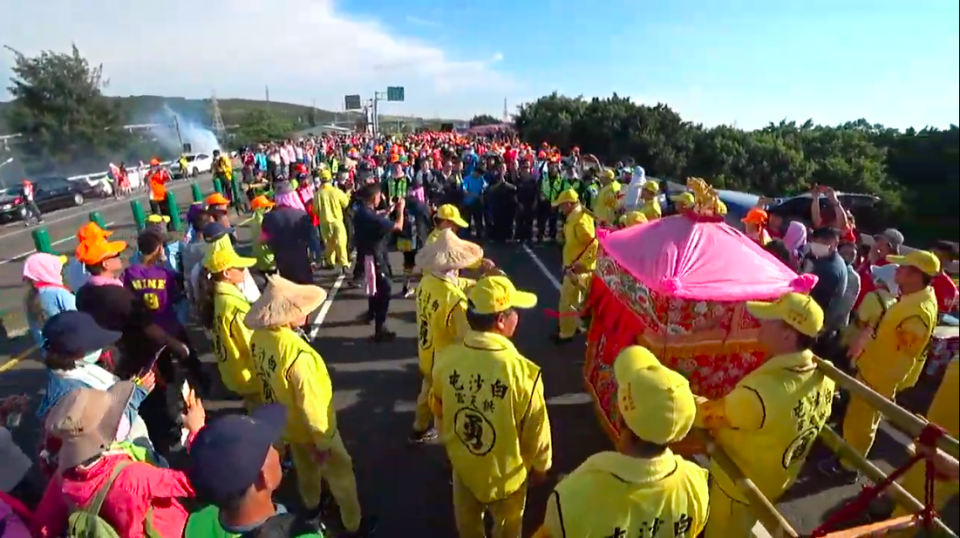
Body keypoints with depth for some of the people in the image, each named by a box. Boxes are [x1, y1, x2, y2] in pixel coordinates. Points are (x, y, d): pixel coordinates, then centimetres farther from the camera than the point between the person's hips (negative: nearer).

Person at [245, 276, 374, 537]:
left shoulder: (258, 338, -14)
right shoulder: (297, 353, -39)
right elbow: (311, 403, -29)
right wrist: (322, 442, -15)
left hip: (286, 424, 7)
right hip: (310, 428, -7)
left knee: (306, 468, 33)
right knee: (341, 474, 17)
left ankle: (312, 506, 58)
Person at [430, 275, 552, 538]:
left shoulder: (445, 359, -22)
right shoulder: (521, 372, -35)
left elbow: (438, 411, -4)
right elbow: (535, 432, -19)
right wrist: (541, 466, 2)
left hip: (462, 463, 3)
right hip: (506, 472, -3)